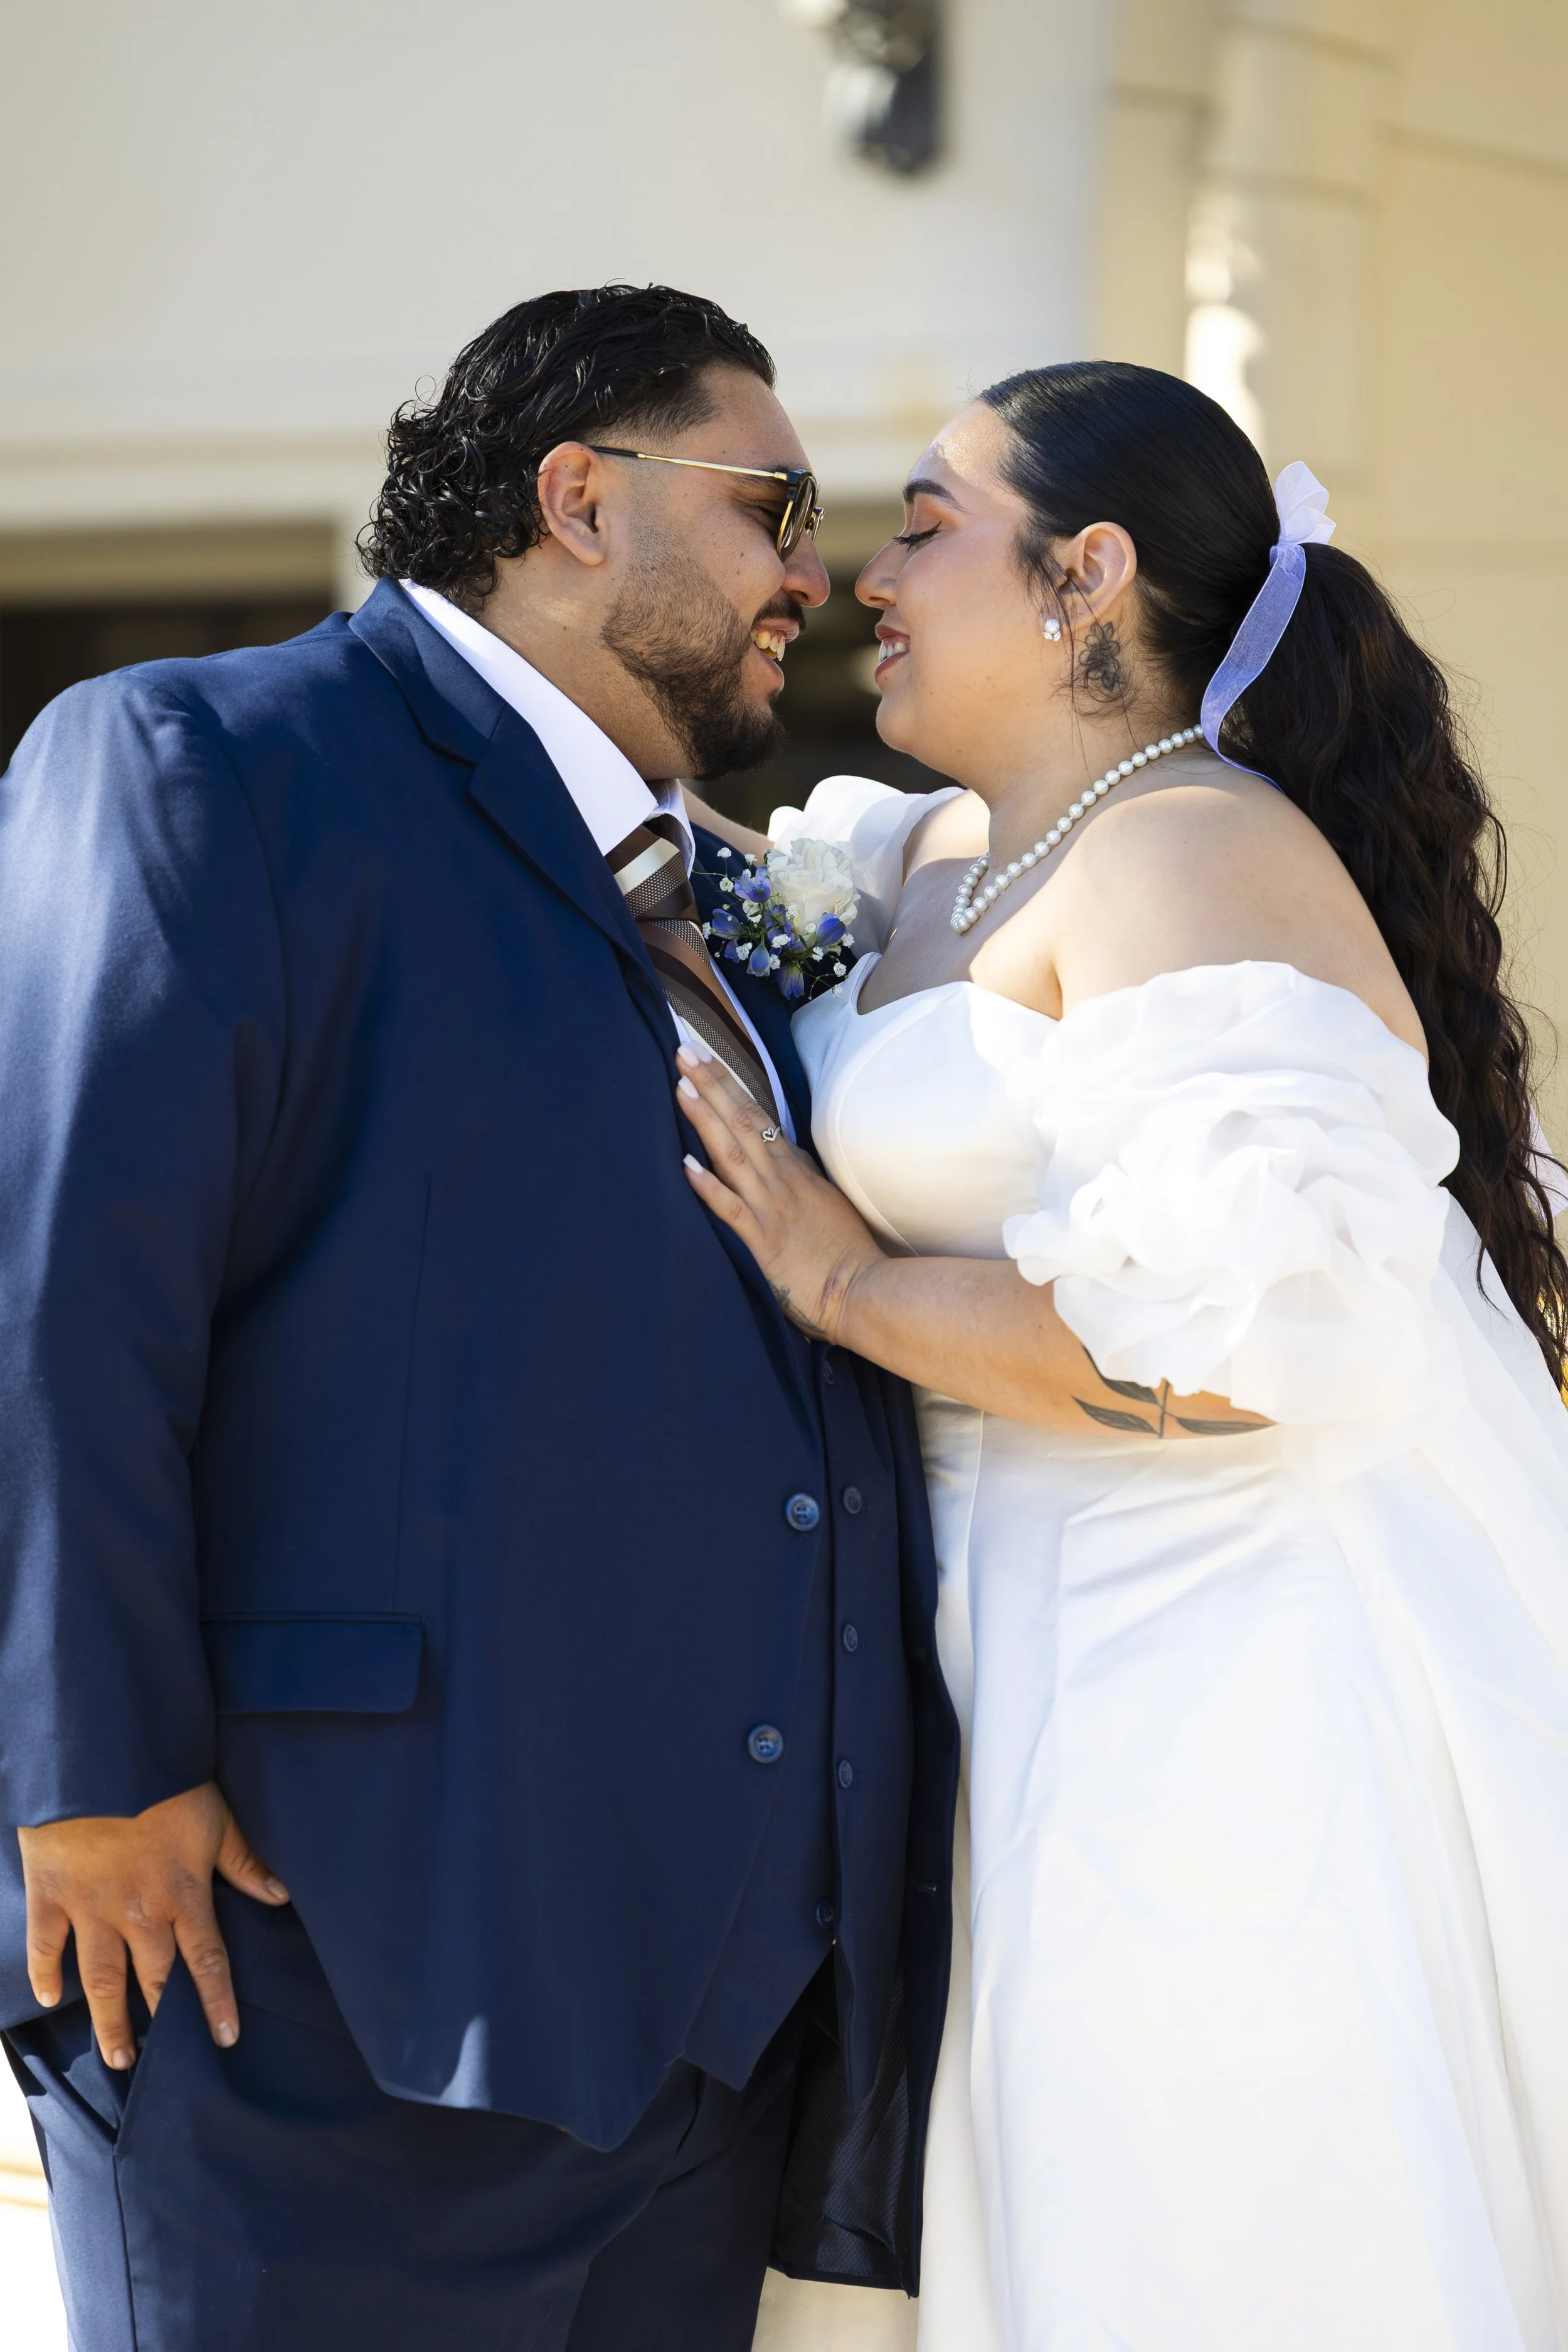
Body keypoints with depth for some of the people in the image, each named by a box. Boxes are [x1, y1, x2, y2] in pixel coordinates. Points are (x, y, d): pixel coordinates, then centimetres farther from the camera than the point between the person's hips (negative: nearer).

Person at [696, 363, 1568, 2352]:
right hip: (1064, 1671, 9)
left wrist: (850, 1288, -15)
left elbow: (1235, 1327, -26)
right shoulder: (937, 856, 14)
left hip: (1225, 1693, -9)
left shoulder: (1187, 851, -13)